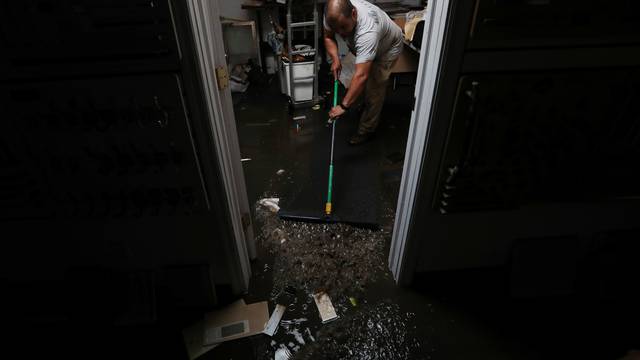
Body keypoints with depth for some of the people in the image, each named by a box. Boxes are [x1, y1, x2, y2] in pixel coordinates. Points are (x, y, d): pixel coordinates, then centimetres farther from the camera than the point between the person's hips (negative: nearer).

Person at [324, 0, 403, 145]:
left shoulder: (368, 30, -48)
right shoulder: (334, 14, -29)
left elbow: (361, 76, -52)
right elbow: (328, 37, -9)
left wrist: (344, 106, -53)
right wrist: (335, 59, -26)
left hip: (387, 47, -7)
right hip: (363, 46, 7)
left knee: (374, 87, -7)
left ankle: (366, 130, 7)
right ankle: (367, 105, 48)